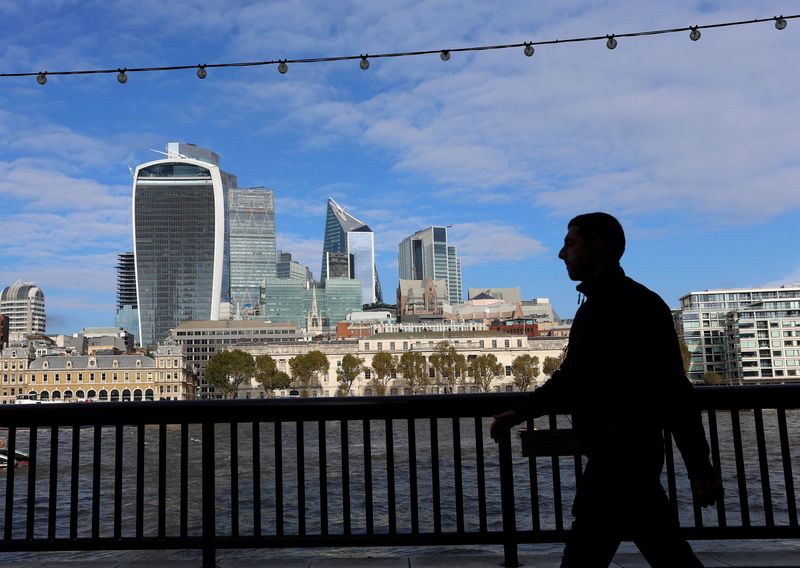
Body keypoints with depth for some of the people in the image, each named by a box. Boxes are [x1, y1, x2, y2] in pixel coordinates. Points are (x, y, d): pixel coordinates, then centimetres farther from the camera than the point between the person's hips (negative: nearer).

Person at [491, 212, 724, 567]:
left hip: (624, 455, -10)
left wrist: (700, 469, -18)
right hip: (613, 453, 10)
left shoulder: (638, 305, -14)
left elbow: (674, 393, -18)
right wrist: (521, 412, 14)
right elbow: (571, 376, 21)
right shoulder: (594, 306, 15)